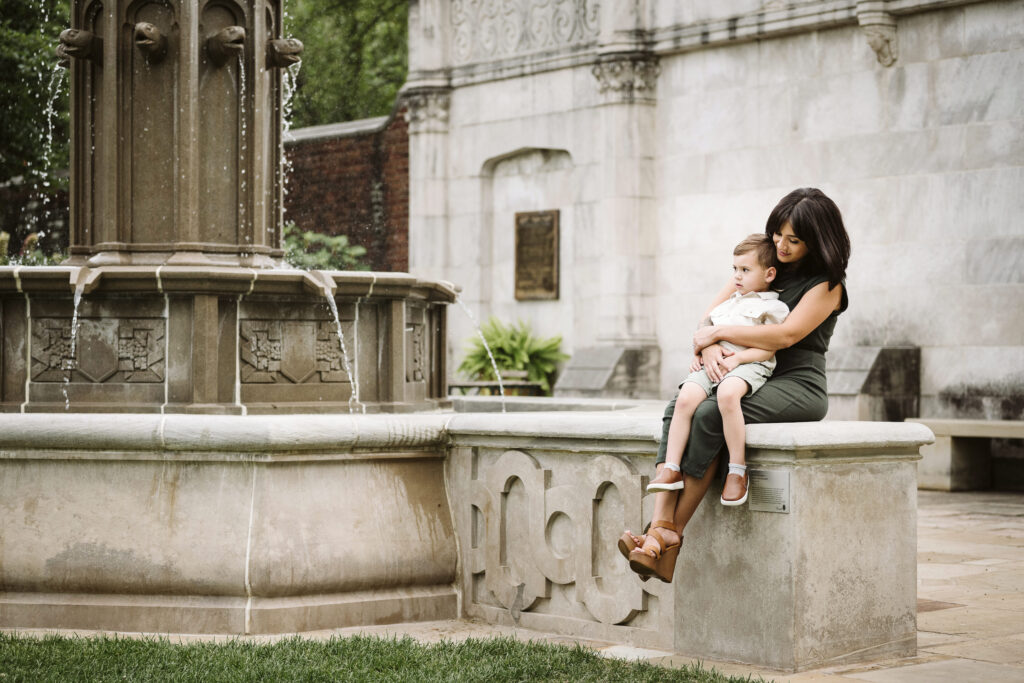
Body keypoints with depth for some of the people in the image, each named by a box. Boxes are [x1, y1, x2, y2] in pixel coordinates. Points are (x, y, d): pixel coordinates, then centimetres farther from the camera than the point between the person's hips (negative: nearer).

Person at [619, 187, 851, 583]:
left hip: (798, 386, -6)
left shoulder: (827, 284, -2)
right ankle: (659, 528, -37)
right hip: (752, 382, 6)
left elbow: (786, 335, -16)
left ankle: (673, 536, -29)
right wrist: (709, 348, -12)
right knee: (677, 410, -24)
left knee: (710, 416, -32)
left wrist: (718, 334, -13)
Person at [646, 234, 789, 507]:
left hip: (748, 364, -6)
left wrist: (738, 357, -16)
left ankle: (737, 471, -30)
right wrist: (698, 354, 15)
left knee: (727, 394, -40)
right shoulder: (728, 302, 28)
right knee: (685, 398, -23)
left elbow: (768, 348, -3)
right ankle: (672, 469, -21)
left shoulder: (772, 307, 7)